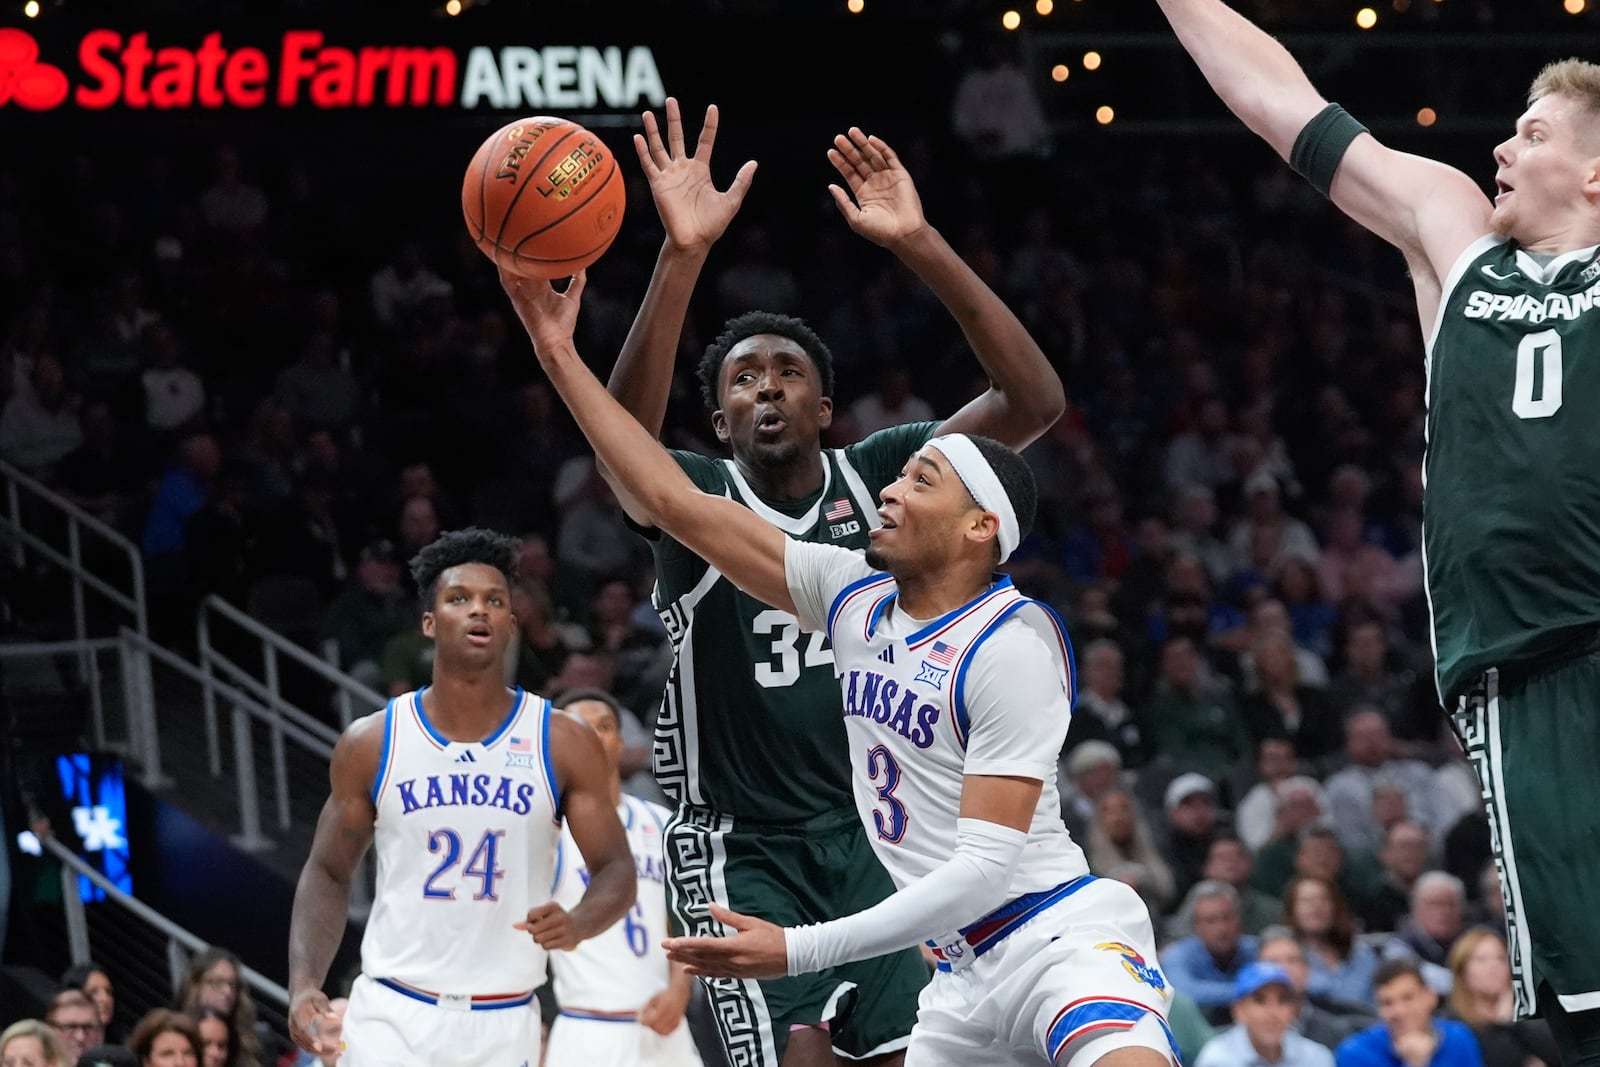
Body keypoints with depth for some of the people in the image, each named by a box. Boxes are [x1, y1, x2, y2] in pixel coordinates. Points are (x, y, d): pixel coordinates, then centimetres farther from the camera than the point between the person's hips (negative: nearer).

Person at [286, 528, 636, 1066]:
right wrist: (304, 983, -6)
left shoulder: (563, 743, 0)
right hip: (392, 1016, -1)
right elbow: (328, 874, 9)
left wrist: (577, 922, -22)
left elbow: (617, 872, 2)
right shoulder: (371, 743, 2)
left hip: (503, 1023, 1)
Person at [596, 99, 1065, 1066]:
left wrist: (921, 246, -26)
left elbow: (1034, 401, -14)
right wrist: (684, 256, -44)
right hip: (744, 849, -3)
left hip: (870, 831, 3)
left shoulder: (876, 476, 0)